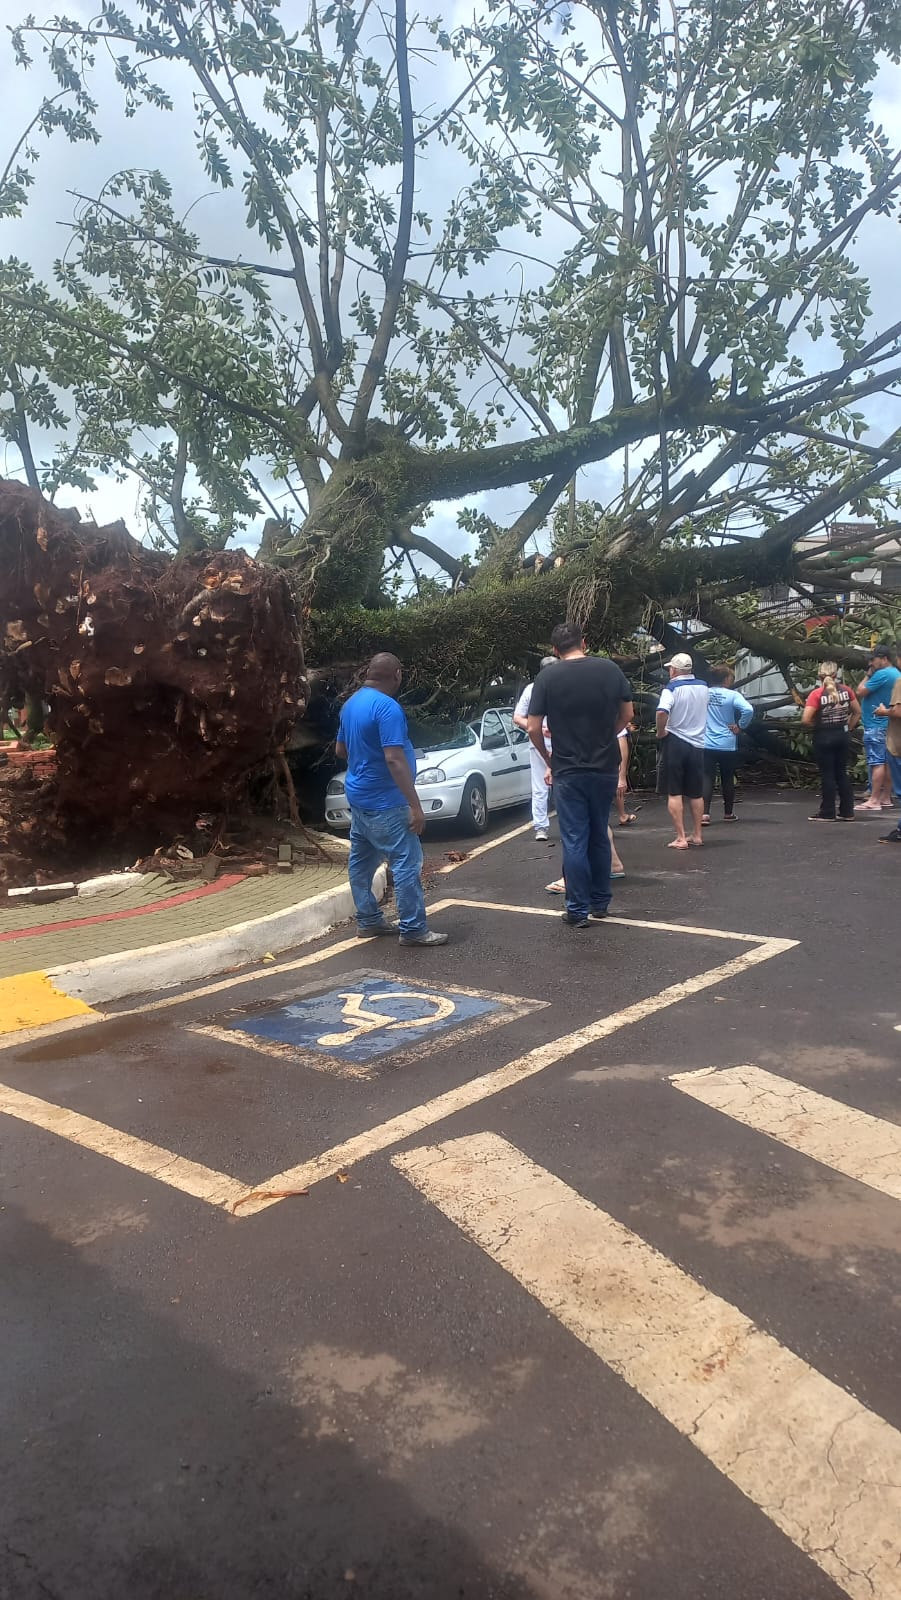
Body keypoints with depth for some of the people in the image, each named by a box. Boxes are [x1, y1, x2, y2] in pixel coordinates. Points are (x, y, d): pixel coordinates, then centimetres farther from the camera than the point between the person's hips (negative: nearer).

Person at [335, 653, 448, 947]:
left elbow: (340, 750, 18)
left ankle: (369, 920, 24)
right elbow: (394, 760, -25)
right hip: (383, 802, -10)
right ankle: (413, 929, -1)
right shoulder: (387, 707, -20)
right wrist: (415, 806, -24)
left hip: (358, 795, 10)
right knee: (407, 863, -5)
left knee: (361, 861, 14)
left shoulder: (351, 703, 9)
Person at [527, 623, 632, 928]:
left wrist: (549, 761, 7)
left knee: (574, 841, 3)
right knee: (600, 836, 16)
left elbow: (534, 729, -8)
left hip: (568, 771, -3)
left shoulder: (547, 677, -7)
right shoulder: (610, 669, 1)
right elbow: (627, 714, 9)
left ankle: (578, 910, 7)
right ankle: (600, 902, 25)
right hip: (605, 768, 3)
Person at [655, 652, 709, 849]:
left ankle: (681, 838, -3)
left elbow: (662, 711, -30)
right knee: (696, 793, 14)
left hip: (675, 743, -5)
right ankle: (696, 835, 21)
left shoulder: (672, 687, -12)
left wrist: (660, 732, -15)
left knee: (674, 793, 0)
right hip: (697, 744, 5)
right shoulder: (703, 687, 6)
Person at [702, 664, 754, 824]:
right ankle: (728, 813, 24)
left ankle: (704, 813, -12)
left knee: (707, 779, 0)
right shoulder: (732, 695, -9)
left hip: (707, 744, 2)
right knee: (728, 779, 13)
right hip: (728, 745, -2)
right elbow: (748, 710, -23)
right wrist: (740, 726, -7)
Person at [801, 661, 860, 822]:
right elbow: (857, 712, 7)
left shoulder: (817, 694, -14)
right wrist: (849, 728, 15)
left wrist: (815, 725, -1)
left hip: (823, 737, -4)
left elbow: (806, 720, -20)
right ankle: (847, 812, 17)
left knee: (827, 775, 2)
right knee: (842, 774, 14)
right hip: (842, 736, 5)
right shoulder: (846, 691, 0)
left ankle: (827, 813, 6)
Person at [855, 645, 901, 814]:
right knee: (886, 762, 11)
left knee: (876, 763, -11)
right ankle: (886, 798, 16)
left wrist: (868, 675, -4)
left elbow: (860, 692, -12)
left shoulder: (882, 674, -16)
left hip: (876, 725, -10)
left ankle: (874, 801, -12)